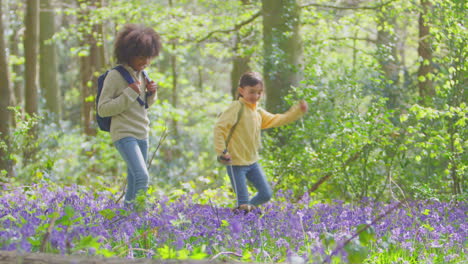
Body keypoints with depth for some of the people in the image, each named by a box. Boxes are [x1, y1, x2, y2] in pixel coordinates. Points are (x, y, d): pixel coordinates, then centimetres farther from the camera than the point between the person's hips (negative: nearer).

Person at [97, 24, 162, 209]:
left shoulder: (141, 75, 12)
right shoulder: (115, 76, -10)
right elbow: (102, 109, -11)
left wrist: (151, 94, 3)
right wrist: (129, 94, -17)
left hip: (142, 135, 8)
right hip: (124, 134, -8)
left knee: (134, 180, 9)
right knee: (142, 177, -22)